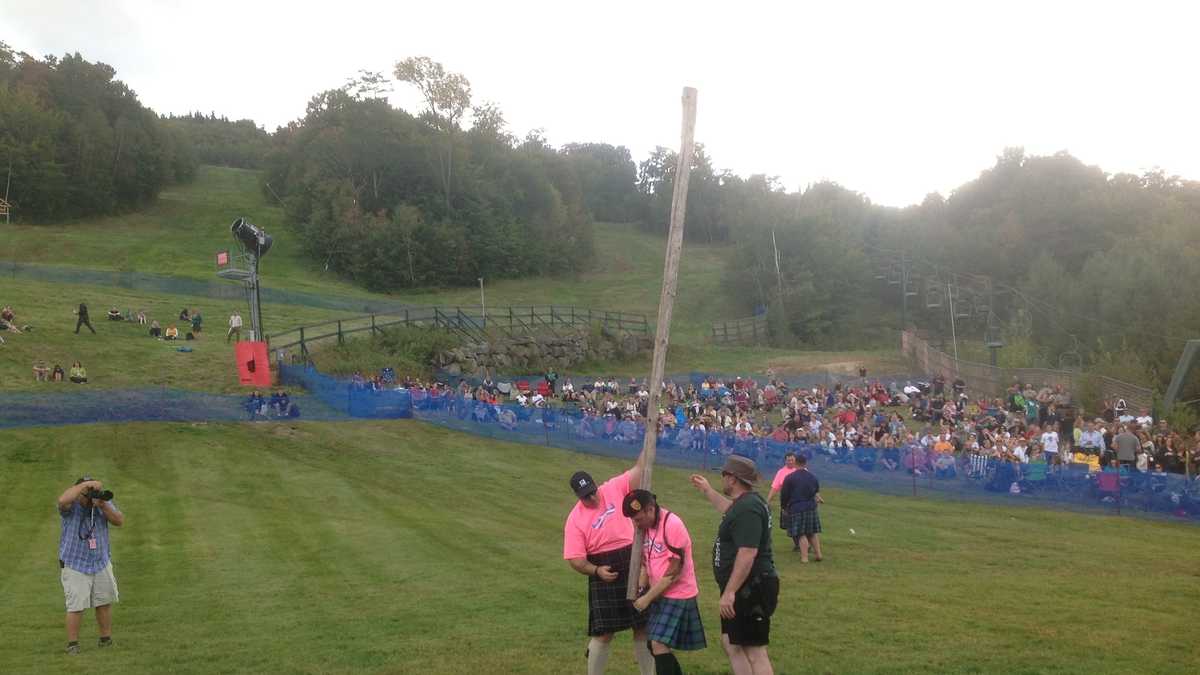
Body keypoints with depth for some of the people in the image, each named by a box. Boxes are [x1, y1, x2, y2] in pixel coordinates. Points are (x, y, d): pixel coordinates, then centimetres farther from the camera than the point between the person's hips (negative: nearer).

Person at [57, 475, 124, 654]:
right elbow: (62, 500, -39)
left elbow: (119, 521, -12)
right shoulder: (71, 506, -14)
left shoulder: (104, 502, -2)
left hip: (101, 563, 4)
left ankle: (106, 640, 24)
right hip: (74, 565, -4)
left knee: (105, 602, 11)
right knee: (76, 606, -4)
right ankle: (72, 644, 9)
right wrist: (86, 484, -37)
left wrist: (103, 506, -26)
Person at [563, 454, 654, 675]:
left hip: (634, 570, 4)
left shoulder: (613, 490, -2)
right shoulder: (575, 519, -11)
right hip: (605, 577, -4)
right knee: (603, 633, -2)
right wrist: (596, 571, -24)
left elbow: (639, 470, -3)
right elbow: (575, 559, -11)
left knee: (643, 627, 11)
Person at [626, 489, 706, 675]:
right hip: (658, 595, 8)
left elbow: (674, 573, -20)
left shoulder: (673, 525, -20)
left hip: (678, 595, -8)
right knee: (654, 645, 10)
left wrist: (647, 598, -15)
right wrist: (641, 587, 0)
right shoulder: (645, 526, 4)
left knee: (659, 645, -15)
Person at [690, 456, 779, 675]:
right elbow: (731, 511, 38)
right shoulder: (746, 502, 12)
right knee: (731, 643, 18)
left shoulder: (747, 508, -22)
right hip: (745, 590, 11)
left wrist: (729, 592, -28)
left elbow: (747, 553, -29)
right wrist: (707, 491, 43)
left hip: (751, 590, -11)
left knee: (755, 652, -7)